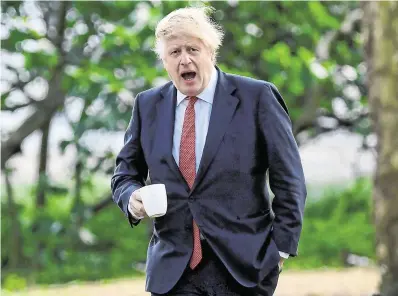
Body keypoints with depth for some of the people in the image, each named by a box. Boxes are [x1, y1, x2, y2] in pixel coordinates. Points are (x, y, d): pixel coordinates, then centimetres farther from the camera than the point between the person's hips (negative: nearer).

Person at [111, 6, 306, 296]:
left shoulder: (257, 97, -2)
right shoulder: (148, 105, 10)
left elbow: (289, 179, 0)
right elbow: (126, 172, 19)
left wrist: (281, 247, -6)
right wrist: (132, 196, -4)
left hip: (242, 265, -2)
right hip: (173, 270, 3)